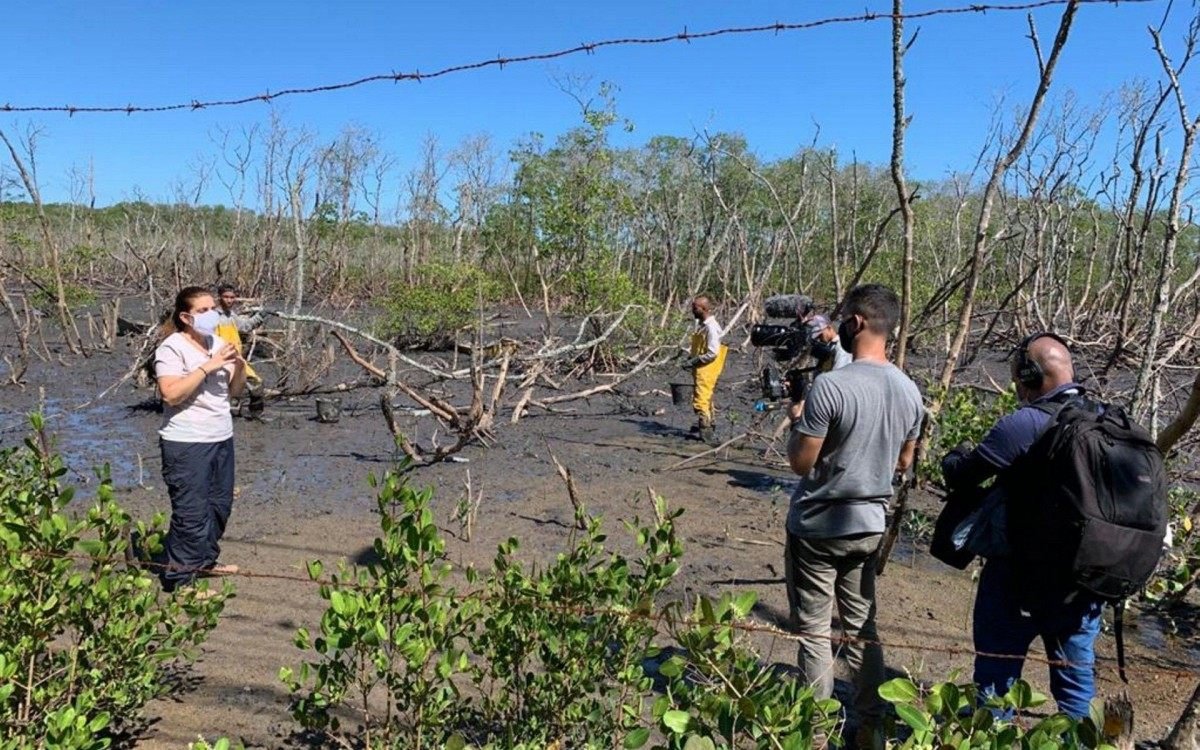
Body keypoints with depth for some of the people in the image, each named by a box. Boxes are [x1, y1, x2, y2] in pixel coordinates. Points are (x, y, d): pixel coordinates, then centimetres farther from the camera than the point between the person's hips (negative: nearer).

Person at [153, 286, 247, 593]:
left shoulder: (218, 342, 11)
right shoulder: (172, 348, -10)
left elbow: (235, 390, 13)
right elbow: (171, 394, -22)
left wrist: (239, 364, -6)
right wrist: (208, 367, -23)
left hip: (222, 438, 8)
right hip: (186, 443, -8)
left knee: (220, 505, 16)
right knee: (192, 512, -5)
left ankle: (205, 560, 34)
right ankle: (178, 578, 6)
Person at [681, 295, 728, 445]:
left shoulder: (711, 327, -18)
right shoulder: (702, 325, 13)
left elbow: (712, 353, -22)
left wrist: (693, 362, -19)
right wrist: (691, 359, 11)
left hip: (706, 370, -10)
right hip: (700, 370, 10)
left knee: (701, 401, -9)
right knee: (706, 400, 18)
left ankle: (706, 432, -5)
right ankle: (709, 427, 28)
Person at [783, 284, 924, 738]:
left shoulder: (830, 387, -23)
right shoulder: (910, 391, -1)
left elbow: (800, 463, -17)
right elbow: (903, 463, 10)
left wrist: (797, 422, 0)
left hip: (817, 527, -6)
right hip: (869, 525, 6)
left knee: (814, 632, 7)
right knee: (862, 628, 18)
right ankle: (871, 723, 27)